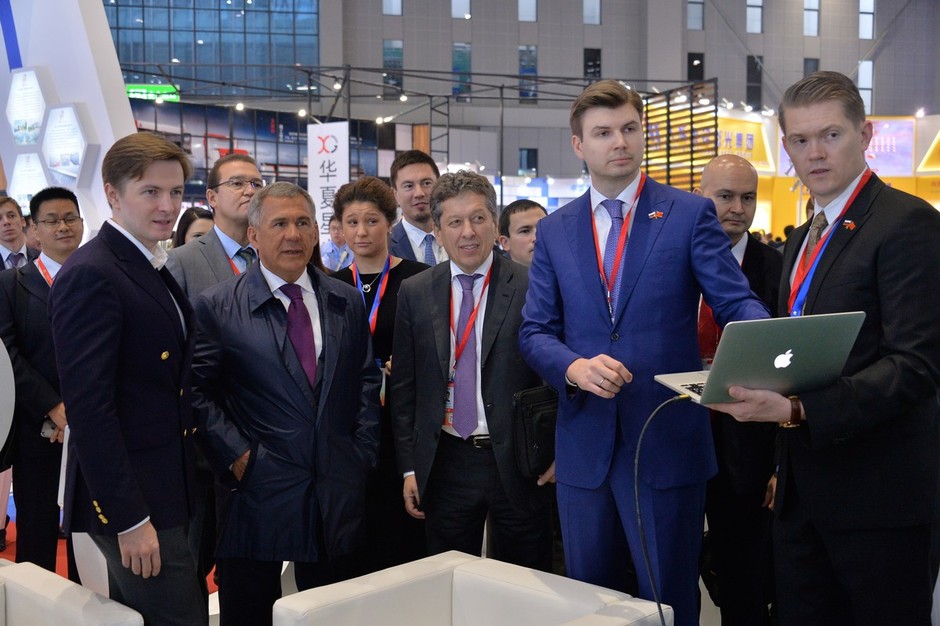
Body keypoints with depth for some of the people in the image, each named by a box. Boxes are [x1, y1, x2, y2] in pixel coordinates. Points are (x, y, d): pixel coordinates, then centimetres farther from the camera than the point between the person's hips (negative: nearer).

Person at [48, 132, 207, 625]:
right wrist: (129, 519, -21)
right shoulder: (89, 275, -17)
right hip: (129, 500, -9)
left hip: (161, 491, 9)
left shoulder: (153, 270, 11)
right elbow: (88, 408, -21)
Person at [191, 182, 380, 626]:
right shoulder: (217, 307, -4)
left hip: (338, 494, 3)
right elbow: (197, 392, -5)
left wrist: (361, 452, 3)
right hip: (256, 493, -3)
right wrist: (236, 456, -11)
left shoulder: (347, 302, 8)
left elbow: (366, 382, 11)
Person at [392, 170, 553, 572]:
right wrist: (409, 467, 4)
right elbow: (404, 386, 6)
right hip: (445, 464, 2)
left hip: (517, 462, -2)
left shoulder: (532, 287, -5)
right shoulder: (414, 293, 4)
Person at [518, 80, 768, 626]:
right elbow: (535, 331, 5)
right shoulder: (554, 231, 8)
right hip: (584, 446, 3)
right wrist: (574, 366, -16)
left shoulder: (691, 214, 0)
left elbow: (737, 302, -7)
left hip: (666, 443, -3)